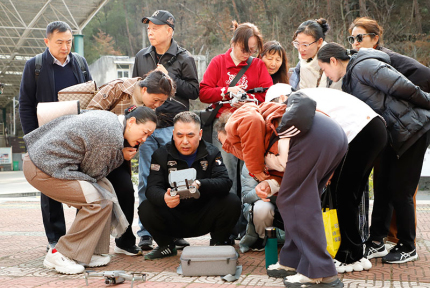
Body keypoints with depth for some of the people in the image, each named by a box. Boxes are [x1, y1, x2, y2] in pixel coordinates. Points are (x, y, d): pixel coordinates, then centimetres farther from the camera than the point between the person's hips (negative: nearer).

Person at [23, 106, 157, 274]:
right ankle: (59, 255, -5)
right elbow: (93, 171, -9)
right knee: (100, 201, -15)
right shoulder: (112, 137, -19)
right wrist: (122, 158, 5)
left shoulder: (109, 119, 11)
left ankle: (88, 253, 10)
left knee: (105, 189, 8)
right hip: (44, 170, -11)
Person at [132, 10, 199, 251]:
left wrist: (169, 79, -11)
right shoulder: (142, 57, 14)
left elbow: (194, 91, -3)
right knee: (146, 181, 2)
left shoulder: (183, 58, 1)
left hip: (172, 125, -3)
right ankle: (146, 233, 8)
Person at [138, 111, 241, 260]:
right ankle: (166, 246, 4)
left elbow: (225, 182, -18)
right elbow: (152, 188, -15)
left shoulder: (212, 153, -2)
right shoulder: (161, 155, -3)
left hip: (204, 219, 0)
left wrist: (200, 184, -40)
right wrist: (164, 198, -41)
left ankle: (217, 244, 3)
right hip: (173, 222, 0)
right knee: (146, 209, -26)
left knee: (232, 203, -25)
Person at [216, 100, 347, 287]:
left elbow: (252, 121, -9)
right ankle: (292, 262, 22)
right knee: (301, 202, 19)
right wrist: (270, 185, -1)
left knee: (295, 202, -5)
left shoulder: (235, 121, 17)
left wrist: (256, 170, 1)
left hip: (309, 134, -10)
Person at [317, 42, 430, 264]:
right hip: (393, 134, 9)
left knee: (400, 191, -3)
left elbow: (406, 89, -19)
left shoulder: (364, 67, -17)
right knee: (382, 187, 9)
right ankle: (376, 243, 17)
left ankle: (407, 248, 11)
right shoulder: (349, 80, 14)